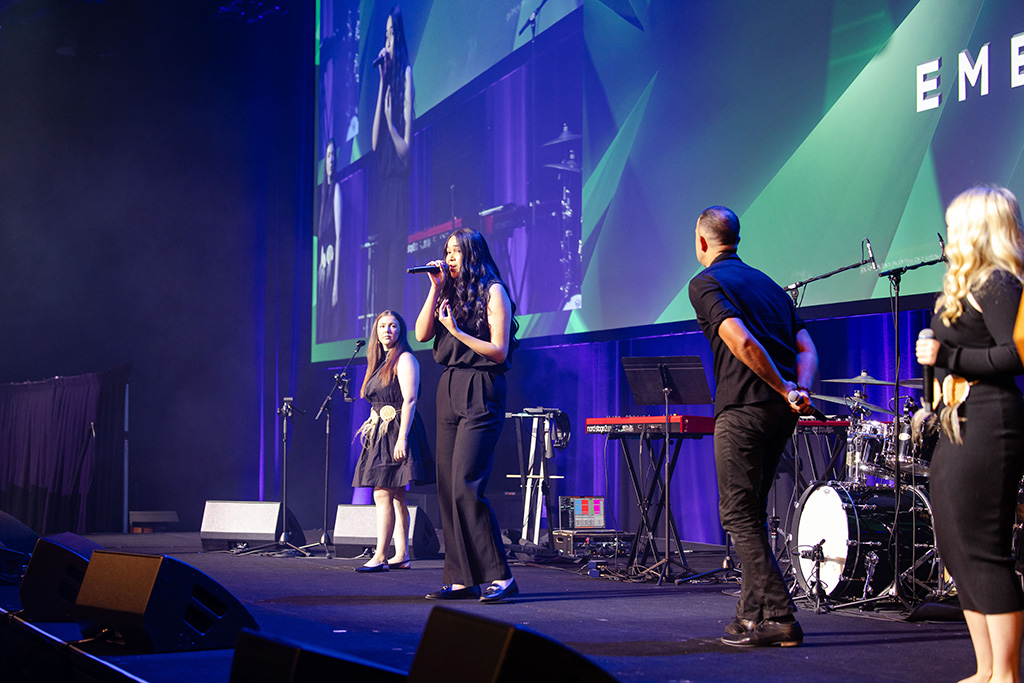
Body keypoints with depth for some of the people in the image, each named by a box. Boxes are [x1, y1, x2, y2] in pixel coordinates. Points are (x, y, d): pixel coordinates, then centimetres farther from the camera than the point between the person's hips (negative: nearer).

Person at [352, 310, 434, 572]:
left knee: (382, 494, -13)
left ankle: (380, 557, -14)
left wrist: (402, 438, -22)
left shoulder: (404, 359, -7)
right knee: (396, 496, 7)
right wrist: (371, 424, 15)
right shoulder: (379, 363, 19)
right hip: (381, 433, 9)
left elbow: (409, 400, -15)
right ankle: (402, 555, 8)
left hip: (396, 432, -9)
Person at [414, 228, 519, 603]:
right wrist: (436, 287, 2)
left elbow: (499, 351, -9)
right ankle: (461, 579, 7)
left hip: (480, 394, -8)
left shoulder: (493, 291, -2)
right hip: (449, 392, 8)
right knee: (448, 487, 4)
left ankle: (499, 575, -13)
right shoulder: (450, 293, 17)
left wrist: (456, 331, -16)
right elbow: (422, 333, 4)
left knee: (466, 485, -16)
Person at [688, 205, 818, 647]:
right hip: (783, 412, 8)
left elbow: (740, 340, -19)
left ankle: (779, 617, -9)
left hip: (744, 408, -8)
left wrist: (784, 389, -13)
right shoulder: (767, 283, 22)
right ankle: (753, 611, 19)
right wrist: (801, 389, -2)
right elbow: (807, 348, 13)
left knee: (739, 514, -3)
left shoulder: (705, 283, -2)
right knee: (751, 511, 17)